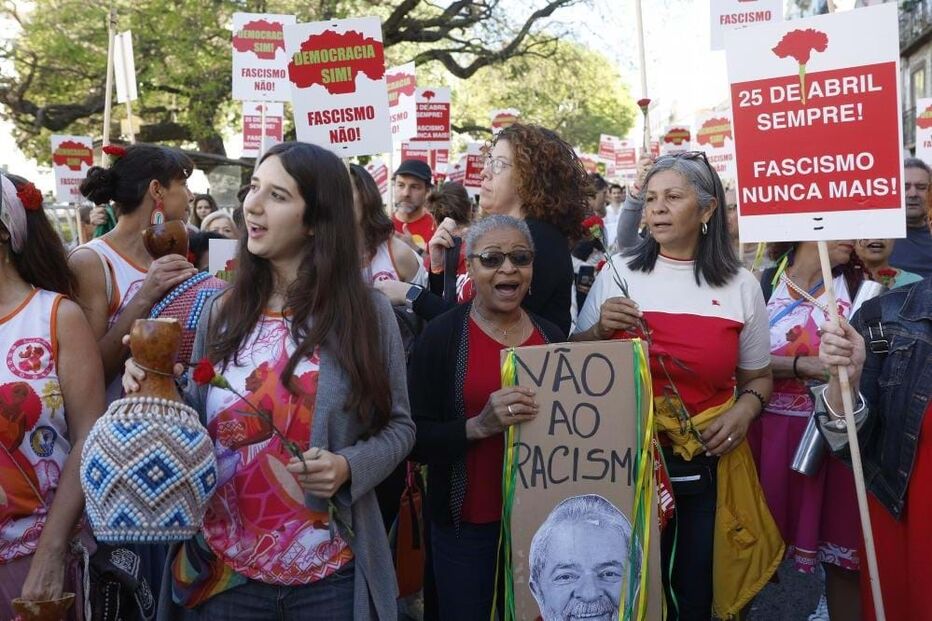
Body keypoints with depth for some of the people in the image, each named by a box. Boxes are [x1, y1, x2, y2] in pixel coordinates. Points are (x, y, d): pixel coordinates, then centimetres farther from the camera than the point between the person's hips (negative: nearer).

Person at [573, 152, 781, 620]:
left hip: (710, 467, 1)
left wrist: (745, 408, -10)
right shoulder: (618, 273, -2)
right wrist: (600, 329, -13)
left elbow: (758, 377, 10)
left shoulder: (741, 285, -1)